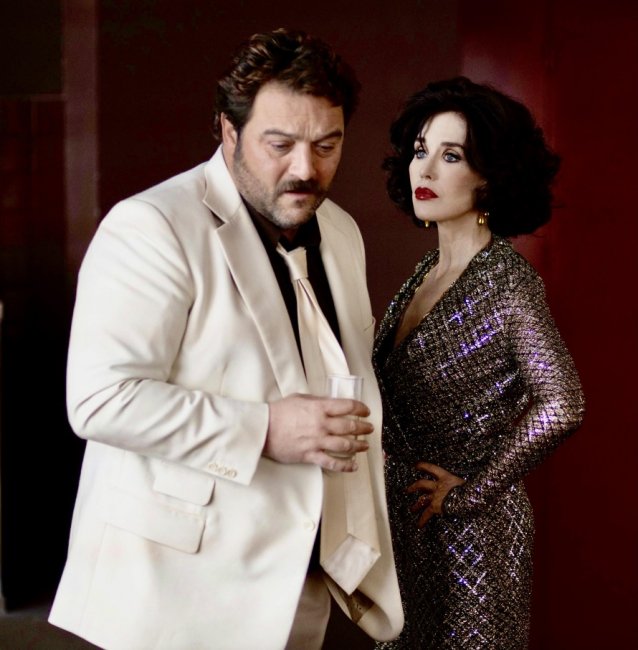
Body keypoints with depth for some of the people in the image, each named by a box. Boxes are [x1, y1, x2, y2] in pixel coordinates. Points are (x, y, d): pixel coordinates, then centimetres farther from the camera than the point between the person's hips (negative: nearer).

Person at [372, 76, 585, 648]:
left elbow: (561, 406, -27)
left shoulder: (505, 279, -17)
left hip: (471, 527, -7)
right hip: (406, 515, 7)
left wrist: (469, 492, -19)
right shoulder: (429, 271, 6)